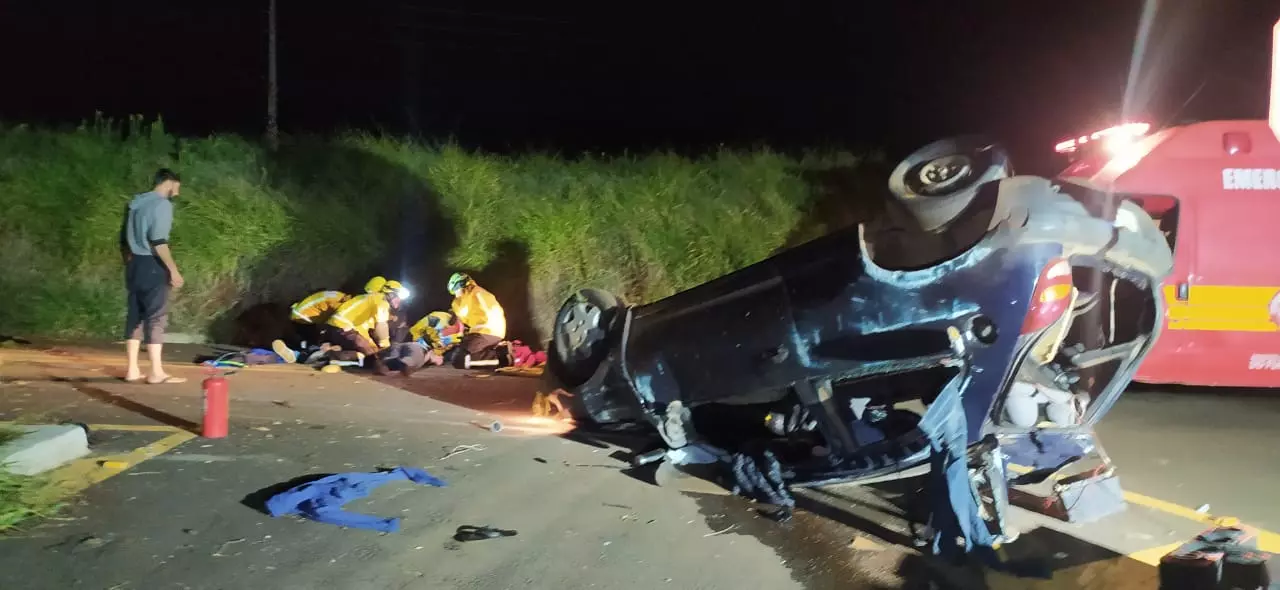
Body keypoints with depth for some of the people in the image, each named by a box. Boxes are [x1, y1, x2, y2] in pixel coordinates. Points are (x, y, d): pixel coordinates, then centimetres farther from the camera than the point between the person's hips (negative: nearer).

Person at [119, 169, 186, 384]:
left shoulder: (136, 202, 16)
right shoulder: (162, 204, -11)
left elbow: (124, 239, 19)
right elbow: (158, 241, -20)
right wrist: (173, 269, -20)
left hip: (135, 264, 8)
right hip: (153, 266, -8)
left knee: (135, 315, 9)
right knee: (156, 316, -6)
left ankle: (132, 370, 11)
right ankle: (156, 372, -7)